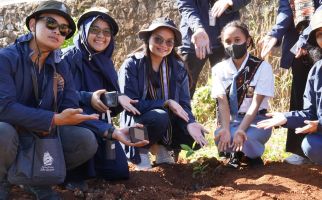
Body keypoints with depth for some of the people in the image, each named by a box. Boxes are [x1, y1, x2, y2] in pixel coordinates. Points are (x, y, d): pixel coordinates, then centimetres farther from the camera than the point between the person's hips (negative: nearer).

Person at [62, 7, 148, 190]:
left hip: (101, 125, 6)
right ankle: (73, 172, -15)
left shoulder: (106, 62, 9)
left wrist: (120, 100, -16)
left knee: (119, 171, -4)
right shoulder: (70, 57, -11)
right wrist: (88, 98, -34)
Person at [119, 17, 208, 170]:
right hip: (138, 123, -4)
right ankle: (141, 150, -5)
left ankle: (161, 146, 8)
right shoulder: (132, 65, -13)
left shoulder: (178, 68, -1)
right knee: (160, 116, -35)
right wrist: (166, 103, -23)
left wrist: (190, 123, -26)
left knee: (196, 135, -22)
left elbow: (184, 104, -4)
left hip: (168, 123, 4)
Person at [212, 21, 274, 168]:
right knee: (220, 137, -31)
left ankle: (253, 155, 4)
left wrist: (241, 130, -32)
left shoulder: (262, 67, -9)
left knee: (243, 139, -34)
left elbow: (256, 103, -18)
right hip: (231, 120, 2)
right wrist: (225, 129, -30)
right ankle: (236, 154, 5)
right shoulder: (219, 69, -1)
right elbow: (222, 102, -12)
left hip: (256, 121, -2)